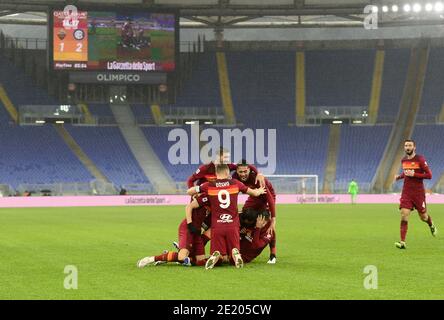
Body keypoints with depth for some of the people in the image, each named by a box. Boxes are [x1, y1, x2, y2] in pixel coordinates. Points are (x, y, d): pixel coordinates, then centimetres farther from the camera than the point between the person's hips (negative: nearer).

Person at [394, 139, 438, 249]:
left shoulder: (420, 159, -9)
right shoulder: (403, 160, 9)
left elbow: (429, 175, -11)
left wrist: (414, 174, -20)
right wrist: (400, 176, 7)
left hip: (418, 192, -3)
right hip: (406, 193, 4)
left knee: (423, 217, 9)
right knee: (404, 216, -13)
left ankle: (431, 225, 46)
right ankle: (402, 242, -16)